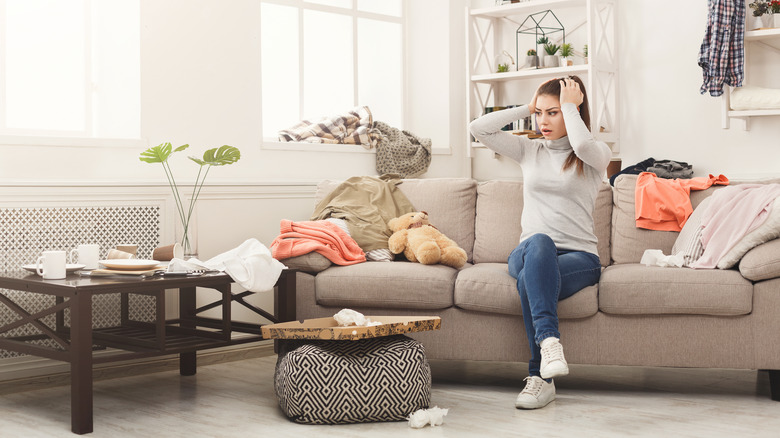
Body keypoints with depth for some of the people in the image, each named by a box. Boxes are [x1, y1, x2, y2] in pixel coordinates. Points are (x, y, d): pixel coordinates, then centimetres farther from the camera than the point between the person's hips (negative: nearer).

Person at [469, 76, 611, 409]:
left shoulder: (597, 155, 6)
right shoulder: (529, 150, 18)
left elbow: (582, 145, -21)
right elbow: (478, 129, 7)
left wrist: (570, 106, -5)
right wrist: (526, 108, 10)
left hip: (579, 257, -2)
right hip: (528, 253, 3)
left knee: (529, 281, -36)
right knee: (539, 242, -37)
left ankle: (540, 377, -33)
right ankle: (549, 340, -50)